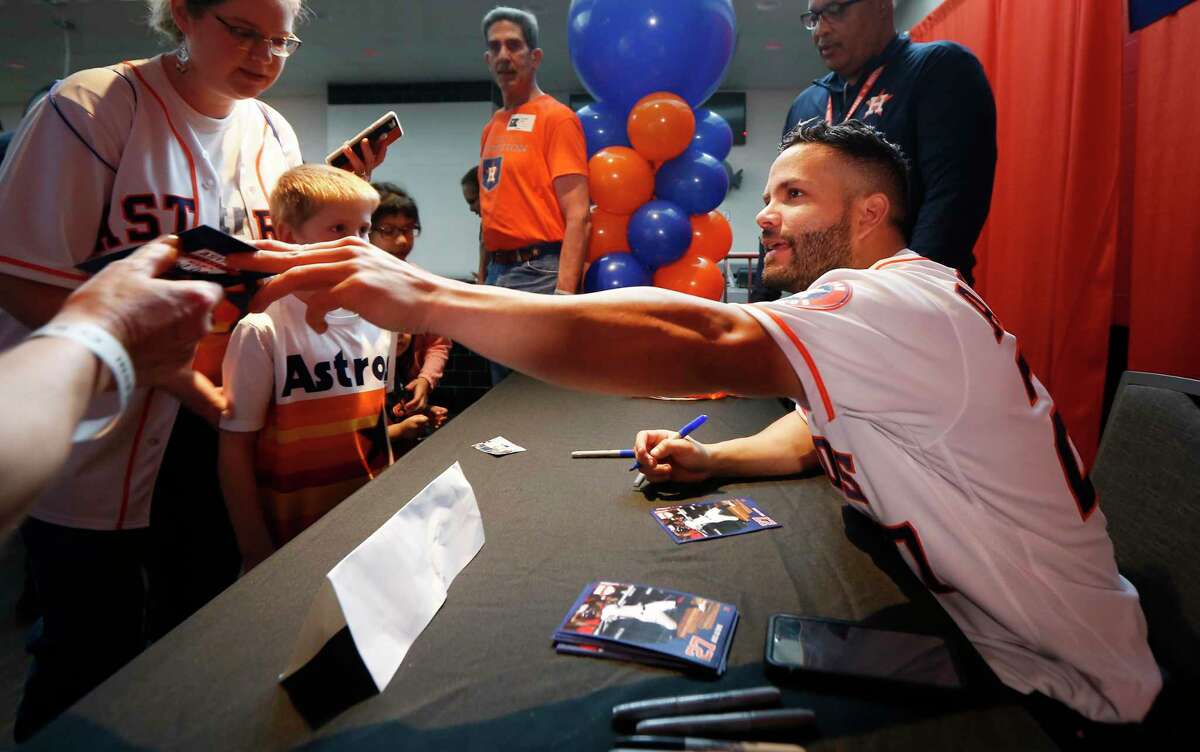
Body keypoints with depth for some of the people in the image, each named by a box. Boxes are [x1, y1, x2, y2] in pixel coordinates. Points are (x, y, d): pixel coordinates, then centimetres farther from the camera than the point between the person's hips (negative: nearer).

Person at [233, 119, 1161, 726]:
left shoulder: (902, 307, -29)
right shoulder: (885, 305, 5)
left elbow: (701, 342, -44)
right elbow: (816, 428, 13)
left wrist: (426, 297, -47)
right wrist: (709, 460, -7)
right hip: (970, 620, 8)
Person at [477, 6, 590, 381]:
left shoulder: (556, 117, -7)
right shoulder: (491, 128, 16)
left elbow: (577, 215, -15)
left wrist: (564, 292, -23)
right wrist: (483, 276, 14)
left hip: (537, 273, -8)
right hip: (497, 273, 8)